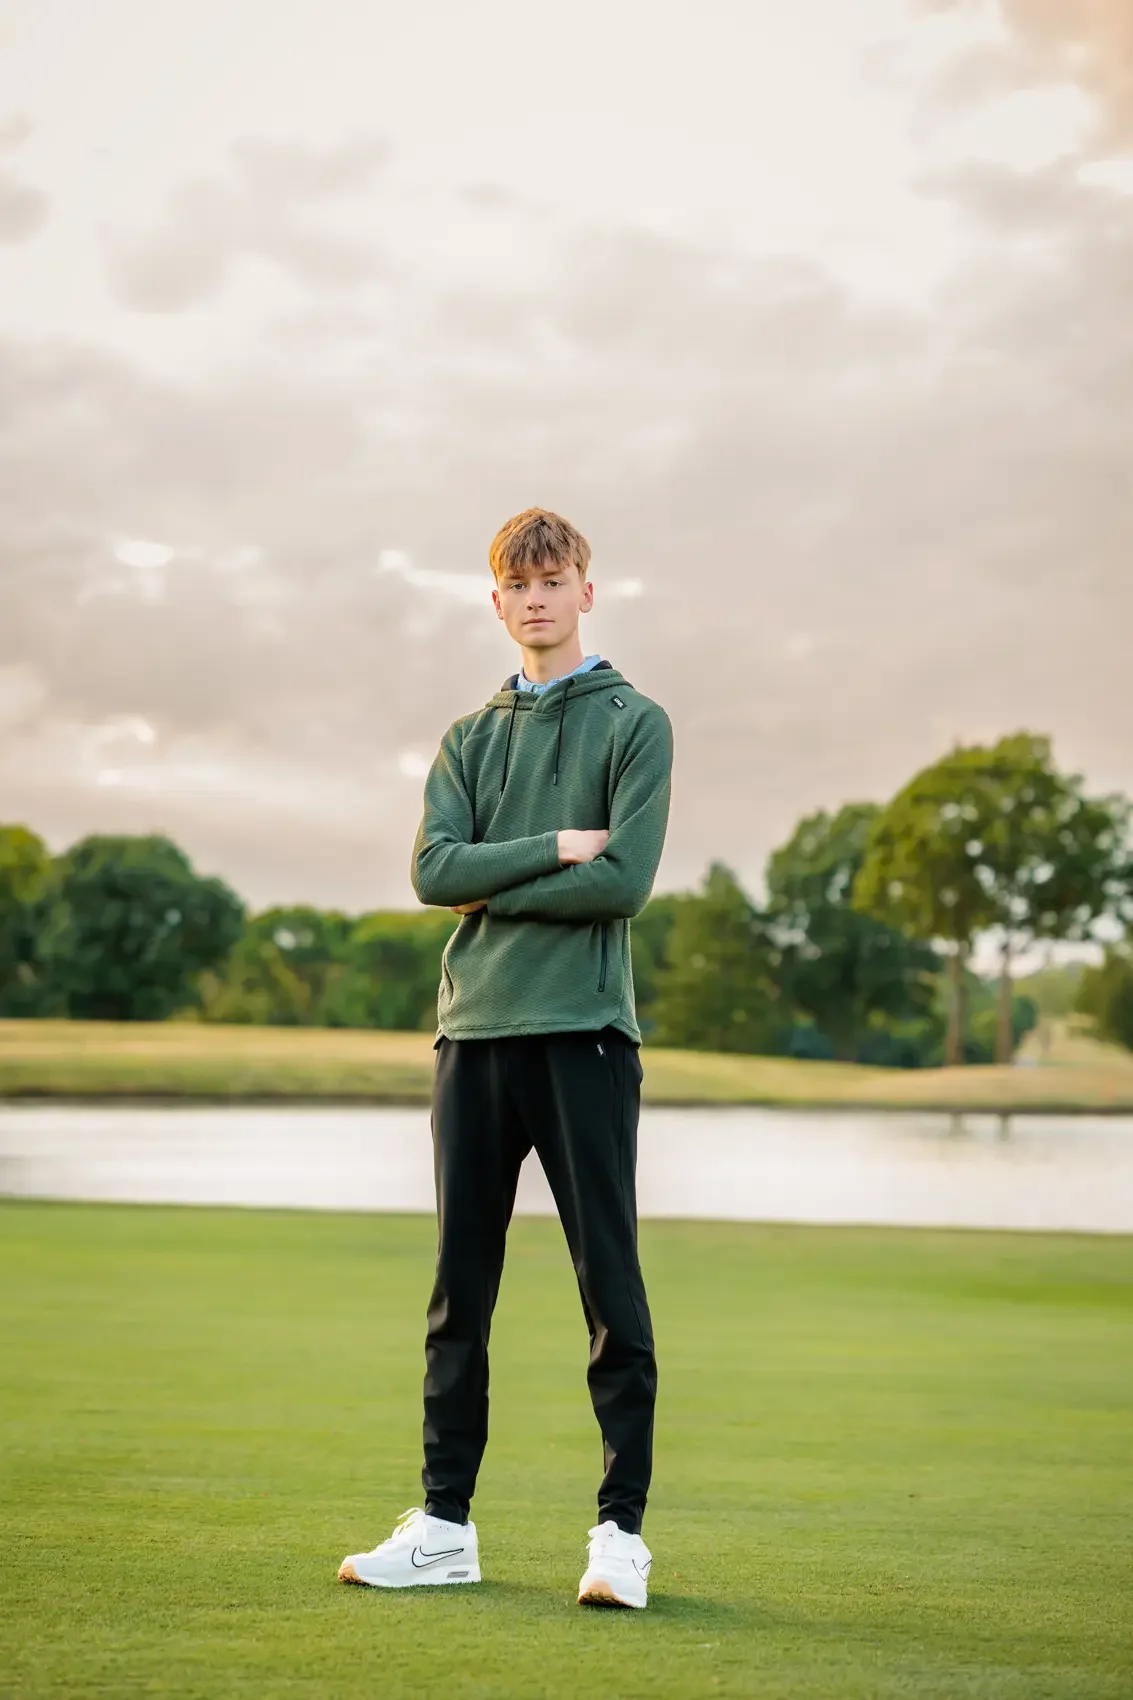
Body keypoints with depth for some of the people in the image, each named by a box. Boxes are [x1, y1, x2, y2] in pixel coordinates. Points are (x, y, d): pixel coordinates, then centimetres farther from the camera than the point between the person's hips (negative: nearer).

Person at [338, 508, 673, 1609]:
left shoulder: (634, 724, 3)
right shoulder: (469, 740, 17)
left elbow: (625, 882, -10)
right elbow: (433, 869, 1)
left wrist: (491, 889, -4)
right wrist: (554, 847, -8)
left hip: (583, 1032, -4)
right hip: (473, 1029, 5)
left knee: (610, 1286, -2)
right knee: (460, 1290, 8)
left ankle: (622, 1527, 5)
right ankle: (444, 1524, 16)